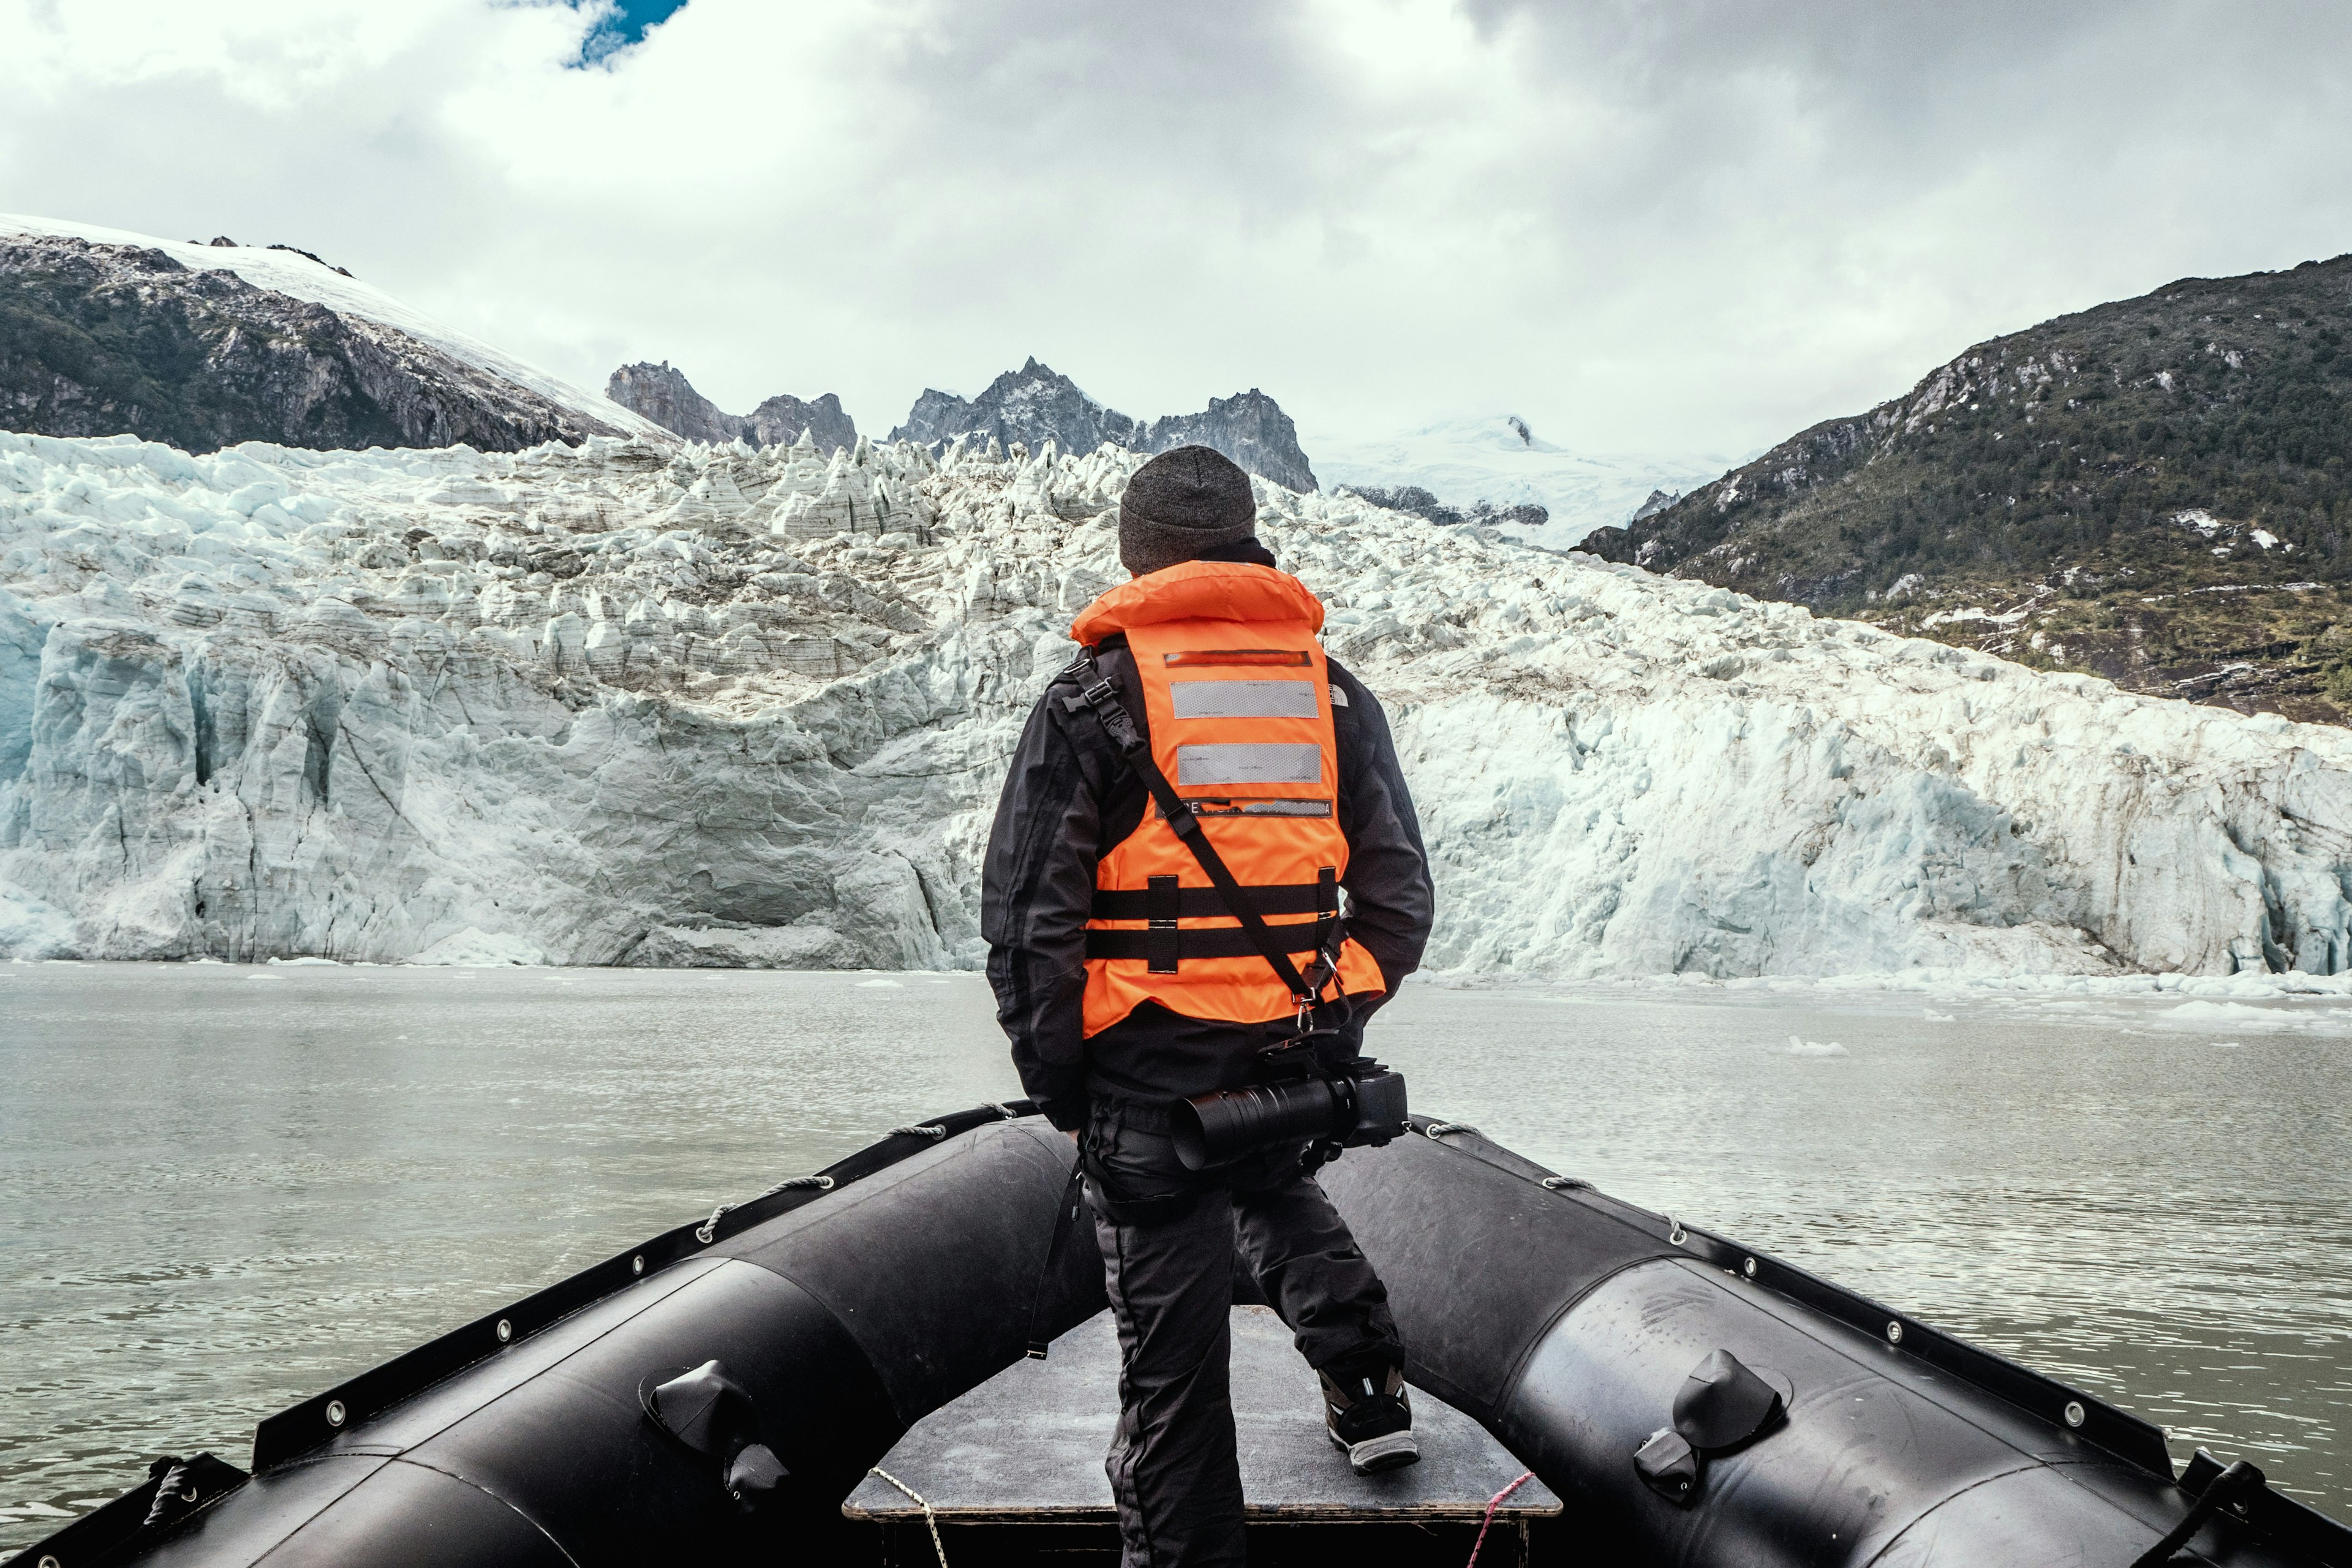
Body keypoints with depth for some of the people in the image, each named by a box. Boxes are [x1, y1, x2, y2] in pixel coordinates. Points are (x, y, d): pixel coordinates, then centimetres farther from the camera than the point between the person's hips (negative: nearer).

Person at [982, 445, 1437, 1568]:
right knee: (1275, 1191, 34)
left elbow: (1029, 913, -9)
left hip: (1152, 1066, -4)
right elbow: (1400, 897, 8)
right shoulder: (1333, 690, 6)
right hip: (1302, 1056, 4)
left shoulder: (1098, 693, -5)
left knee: (1172, 1327, 9)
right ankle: (1366, 1379, 22)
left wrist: (1054, 1076, 1)